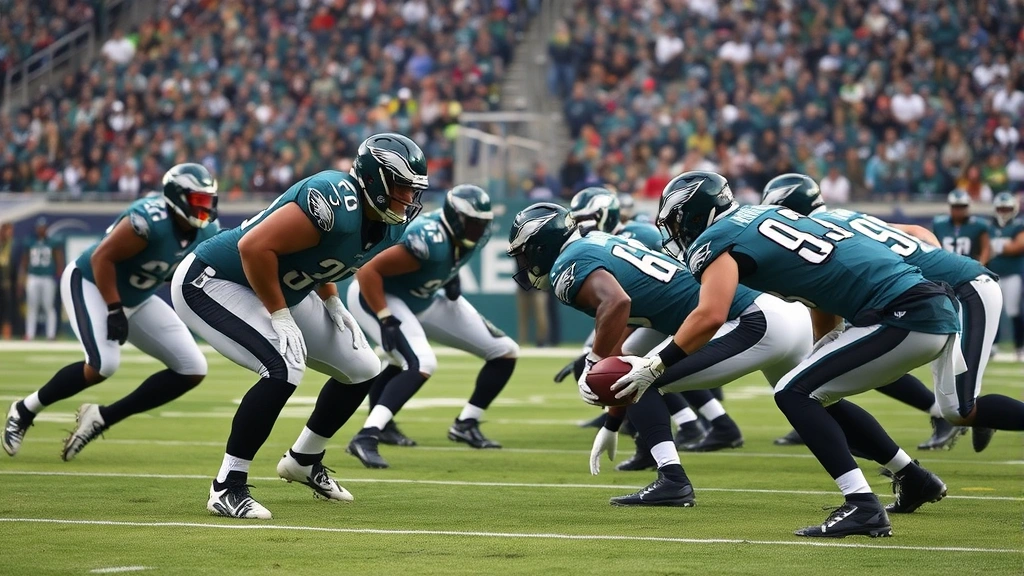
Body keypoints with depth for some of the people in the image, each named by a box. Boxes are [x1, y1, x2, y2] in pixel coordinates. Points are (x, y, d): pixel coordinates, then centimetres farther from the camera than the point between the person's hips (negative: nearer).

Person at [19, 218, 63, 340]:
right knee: (31, 307, 3)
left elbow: (60, 261, 1)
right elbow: (24, 261, 13)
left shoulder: (53, 243, 2)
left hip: (48, 278, -2)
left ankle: (51, 335, 0)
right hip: (33, 278, 3)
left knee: (49, 307, -3)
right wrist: (23, 277, 5)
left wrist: (60, 277, -8)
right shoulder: (30, 243, 9)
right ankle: (29, 334, 6)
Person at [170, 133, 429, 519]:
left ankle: (304, 461, 31)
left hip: (277, 293, 10)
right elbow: (255, 246, -34)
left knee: (362, 370, 10)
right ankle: (227, 487, -18)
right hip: (210, 284, -10)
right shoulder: (338, 203, -32)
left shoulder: (388, 227, -2)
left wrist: (332, 302, 3)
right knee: (284, 369, -29)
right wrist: (280, 317, -27)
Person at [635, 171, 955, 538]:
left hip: (906, 317, -9)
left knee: (795, 394, -6)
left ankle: (862, 507, -16)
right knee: (817, 396, 21)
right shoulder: (763, 215, 21)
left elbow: (711, 317, -20)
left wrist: (653, 367, -10)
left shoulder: (717, 242, -4)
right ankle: (914, 480, 32)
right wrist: (825, 352, 38)